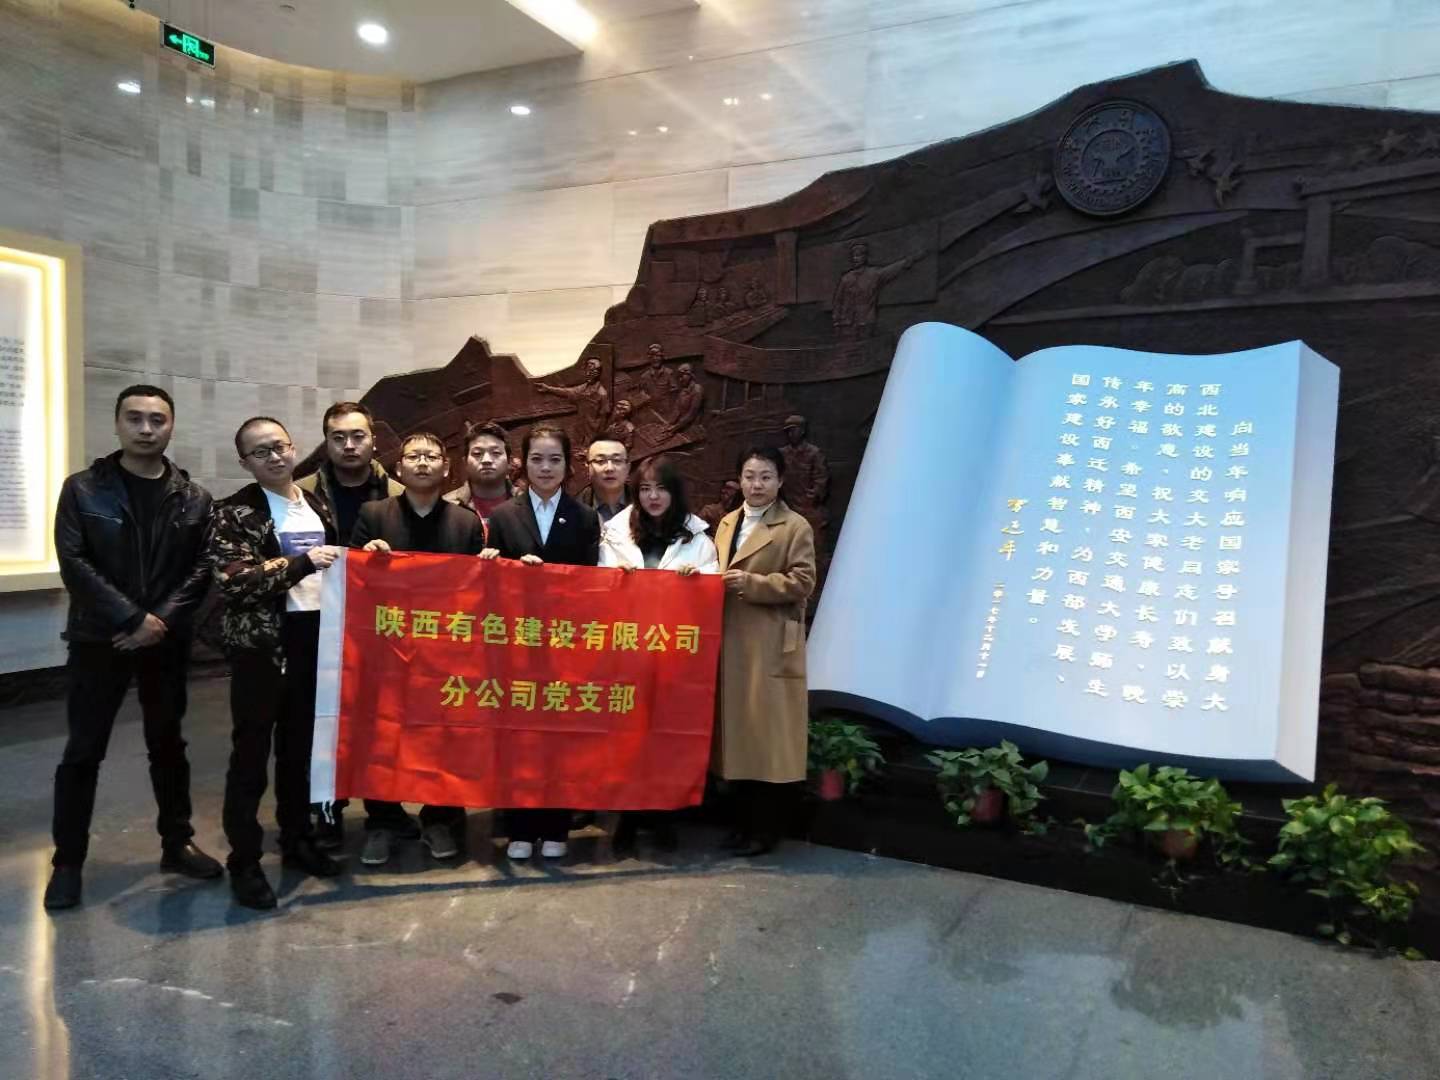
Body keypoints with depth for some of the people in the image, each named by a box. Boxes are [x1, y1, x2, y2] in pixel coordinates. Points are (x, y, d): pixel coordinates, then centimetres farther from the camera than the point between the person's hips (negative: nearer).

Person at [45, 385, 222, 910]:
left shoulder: (193, 498, 4)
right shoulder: (83, 488, -1)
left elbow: (201, 570, -1)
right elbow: (73, 563, -10)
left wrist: (160, 620, -13)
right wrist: (132, 617, -16)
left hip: (166, 641, 2)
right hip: (98, 638, -2)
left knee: (168, 745, 12)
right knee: (83, 750, 4)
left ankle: (177, 844, 25)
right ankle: (67, 861, 17)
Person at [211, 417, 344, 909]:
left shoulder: (318, 506, 12)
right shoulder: (235, 512, -7)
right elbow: (233, 581, -18)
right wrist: (301, 563, -22)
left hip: (314, 638, 5)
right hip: (261, 643, -5)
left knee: (302, 747, 15)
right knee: (252, 753, 3)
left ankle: (297, 838, 31)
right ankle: (244, 861, 15)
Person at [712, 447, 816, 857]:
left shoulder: (795, 527, -4)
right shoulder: (727, 522, 16)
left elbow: (802, 582, -12)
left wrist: (751, 583, -19)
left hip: (772, 647, -6)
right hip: (731, 644, 6)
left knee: (768, 735, -1)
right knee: (737, 731, 11)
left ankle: (767, 828, 9)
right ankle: (743, 821, 23)